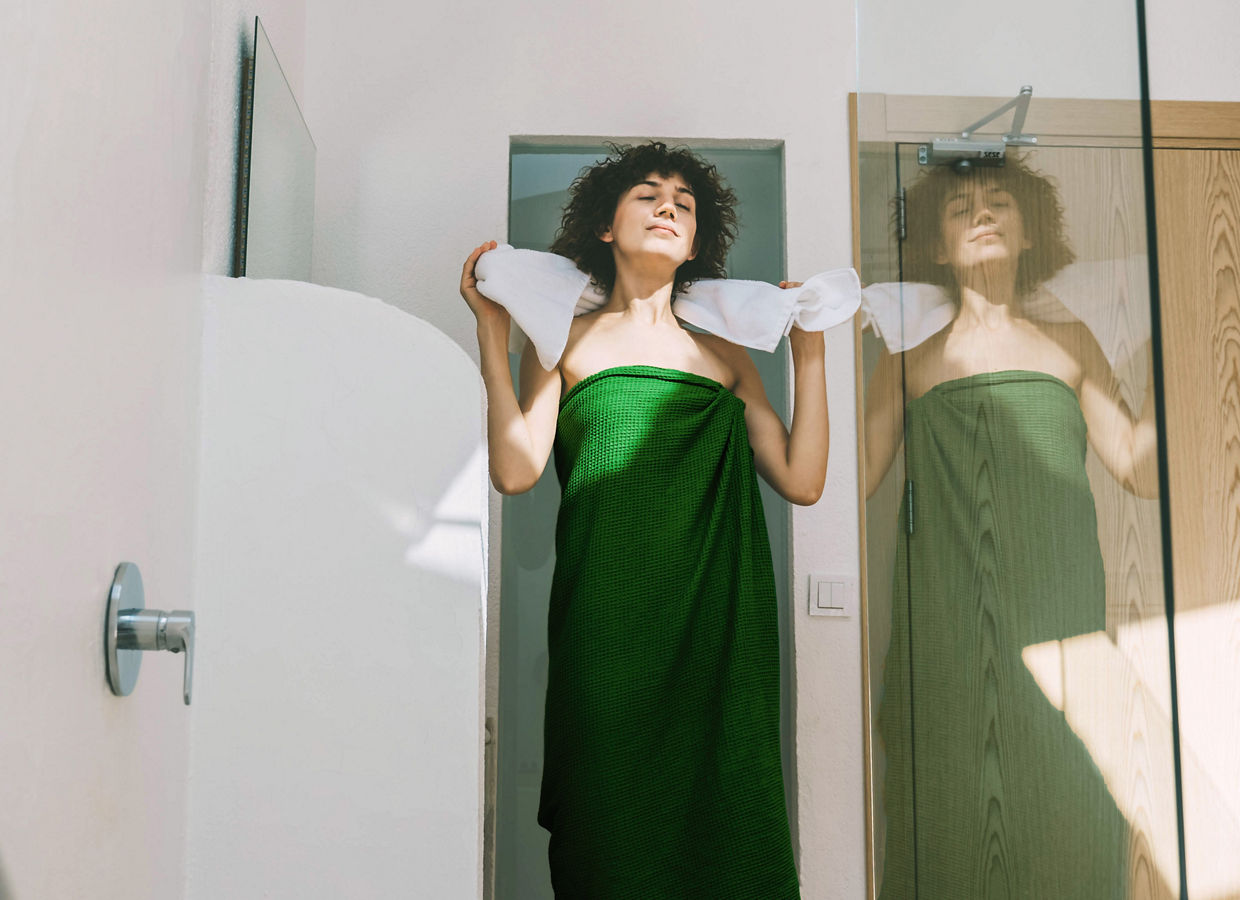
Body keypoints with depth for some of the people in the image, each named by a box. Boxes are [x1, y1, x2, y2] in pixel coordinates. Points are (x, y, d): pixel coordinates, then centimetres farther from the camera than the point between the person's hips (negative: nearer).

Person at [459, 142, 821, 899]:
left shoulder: (726, 354, 19)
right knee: (613, 822, -4)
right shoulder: (566, 340, 13)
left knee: (718, 809, -4)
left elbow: (802, 481, 9)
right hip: (607, 618, -2)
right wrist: (494, 331, -2)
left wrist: (810, 353, 11)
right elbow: (516, 469, -3)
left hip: (717, 620, 2)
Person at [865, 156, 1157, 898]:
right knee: (954, 815, -4)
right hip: (948, 626, -1)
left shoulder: (1069, 343, 16)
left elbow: (1143, 470, 9)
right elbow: (854, 477, 2)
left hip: (1057, 613, 1)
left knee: (1062, 810, -3)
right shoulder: (914, 352, 12)